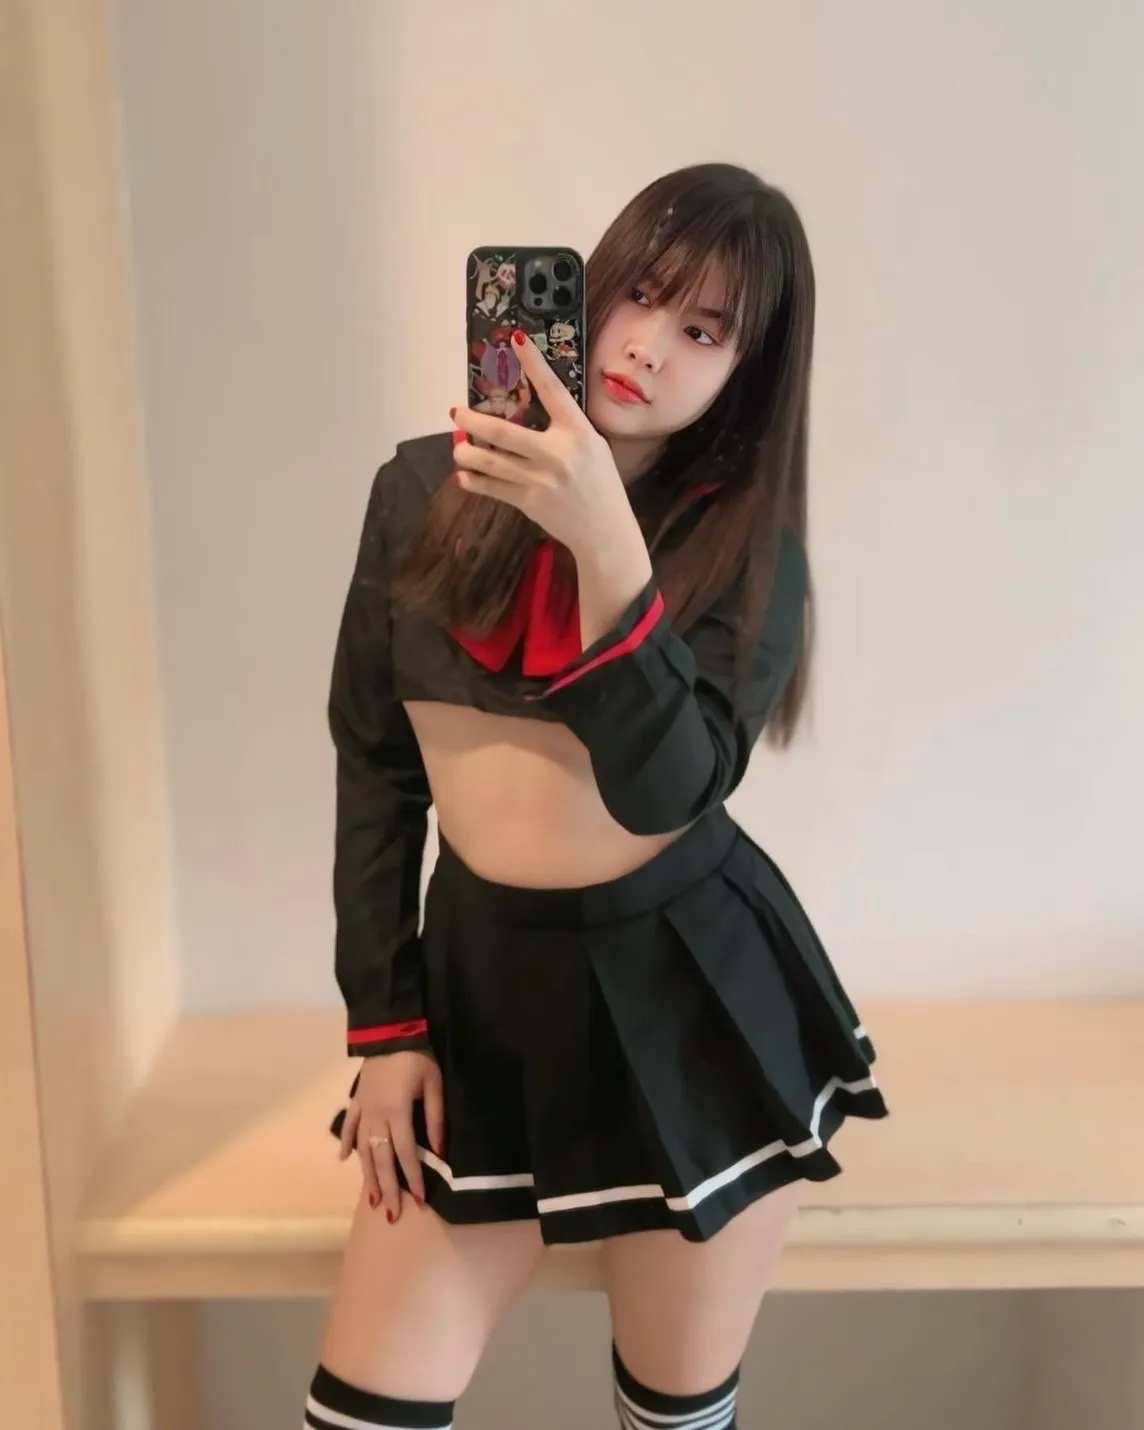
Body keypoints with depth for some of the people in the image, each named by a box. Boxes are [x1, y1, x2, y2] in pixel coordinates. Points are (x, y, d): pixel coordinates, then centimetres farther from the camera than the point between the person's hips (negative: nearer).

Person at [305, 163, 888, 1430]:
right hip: (483, 988, 2)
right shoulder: (423, 491, 0)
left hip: (697, 1003, -1)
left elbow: (663, 788, -20)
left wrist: (604, 539, -31)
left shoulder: (746, 545, -5)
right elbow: (372, 765, 4)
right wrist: (383, 1023, 3)